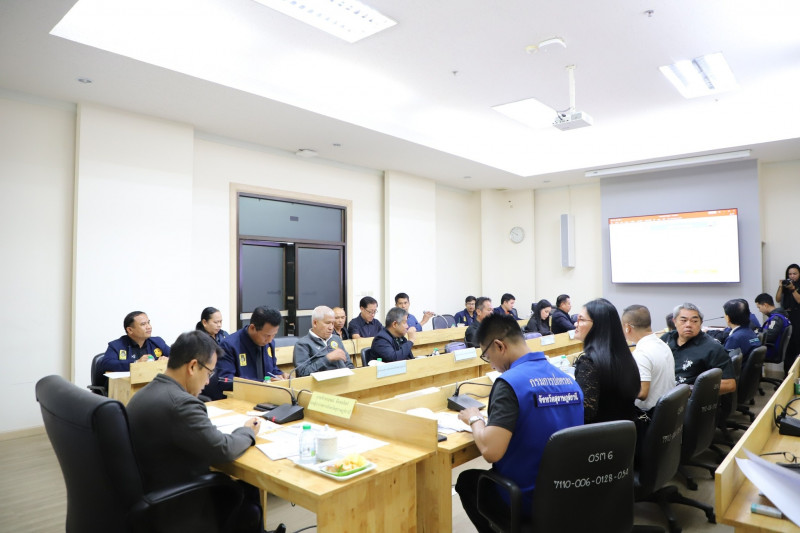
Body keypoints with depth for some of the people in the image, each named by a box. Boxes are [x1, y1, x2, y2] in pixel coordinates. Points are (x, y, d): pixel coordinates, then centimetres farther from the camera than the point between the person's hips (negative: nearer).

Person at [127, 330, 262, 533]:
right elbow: (222, 450, -25)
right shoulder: (181, 403, -28)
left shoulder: (144, 393, 3)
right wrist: (248, 432, -6)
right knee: (252, 510, 9)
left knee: (245, 489, 16)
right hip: (175, 511, -9)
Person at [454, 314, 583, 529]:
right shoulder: (569, 380, -1)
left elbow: (491, 451, -31)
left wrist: (475, 419, -12)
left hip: (526, 500, -7)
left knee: (466, 481, 23)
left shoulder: (510, 382, -24)